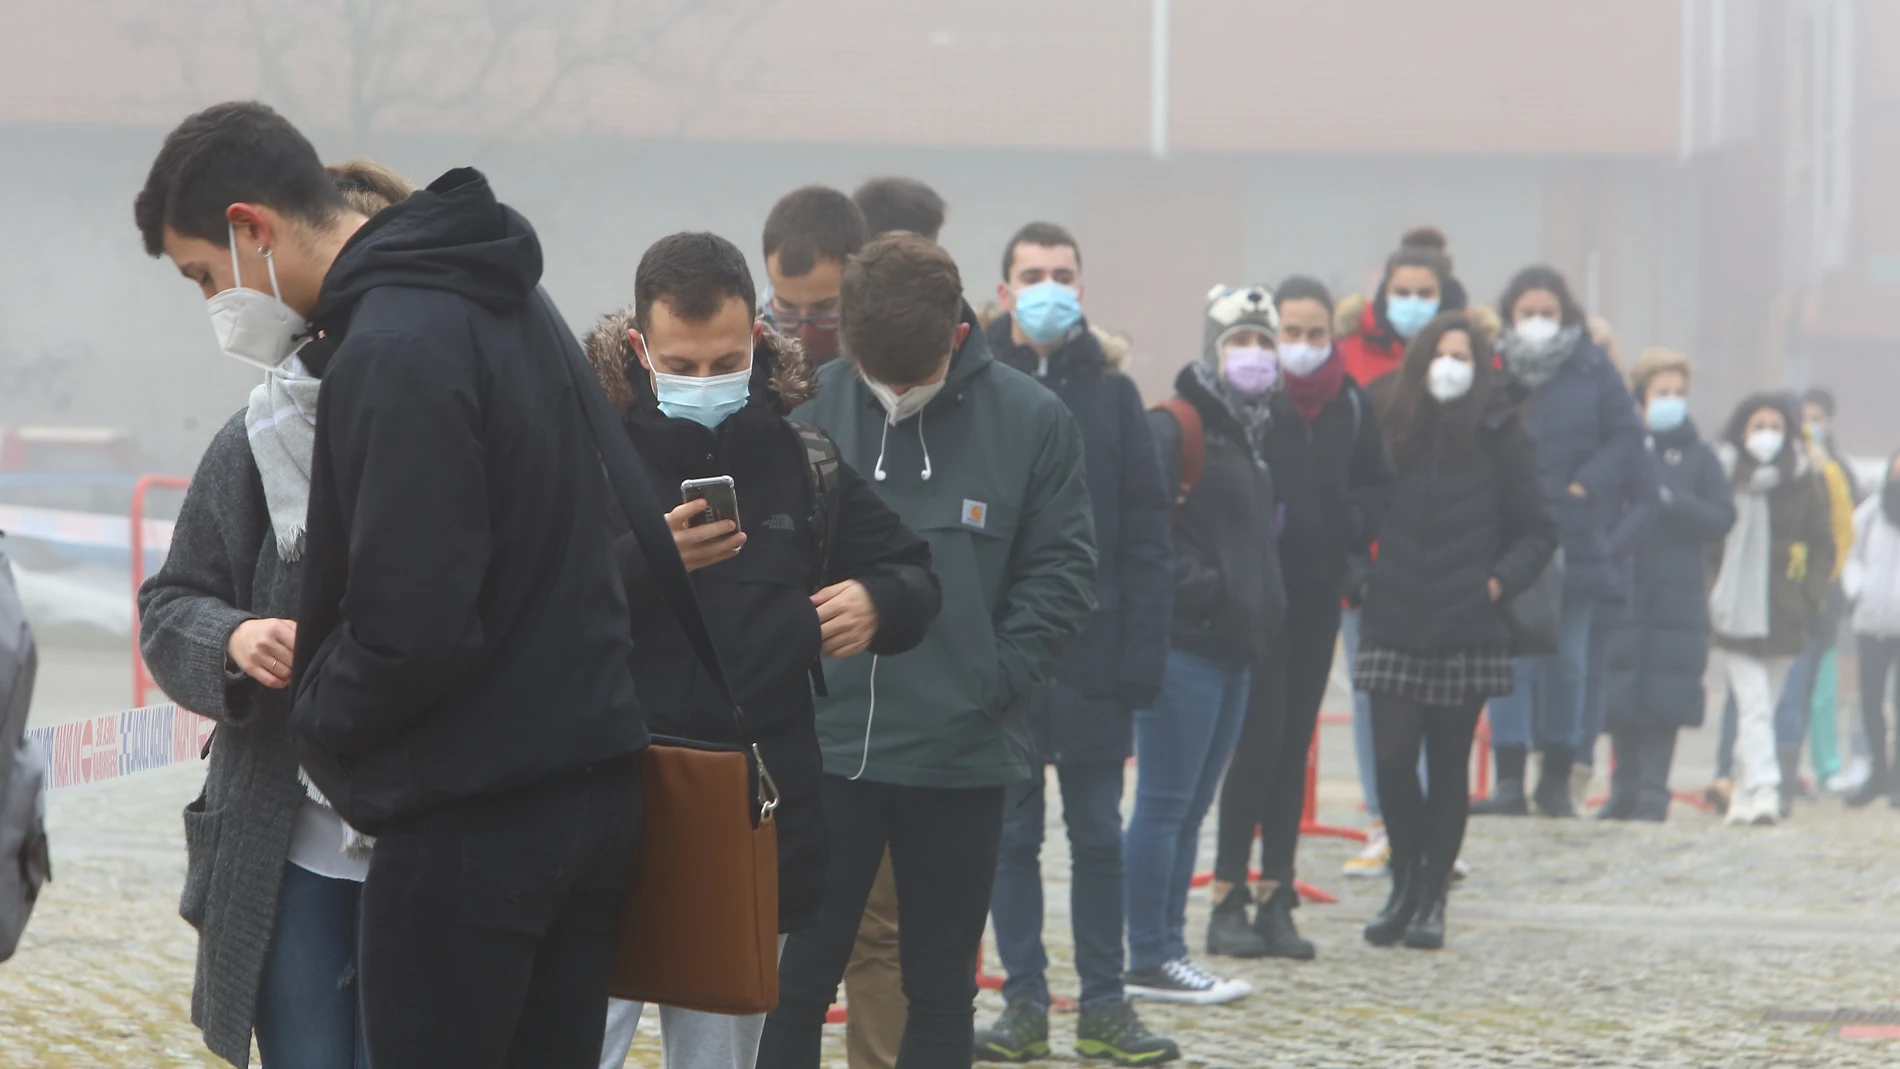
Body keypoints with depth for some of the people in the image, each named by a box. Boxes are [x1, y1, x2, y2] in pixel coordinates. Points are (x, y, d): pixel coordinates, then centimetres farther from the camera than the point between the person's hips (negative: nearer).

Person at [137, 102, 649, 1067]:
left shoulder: (394, 352, -19)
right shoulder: (510, 301, 12)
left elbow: (414, 631, -25)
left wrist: (317, 707, -5)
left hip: (471, 823, -10)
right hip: (595, 787, 10)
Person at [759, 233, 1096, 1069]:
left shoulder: (1032, 420, -3)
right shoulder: (812, 405, -3)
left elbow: (1062, 573, 0)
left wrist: (994, 683, -9)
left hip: (963, 758, 0)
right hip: (826, 746, 0)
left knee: (941, 989, 10)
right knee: (797, 976, 4)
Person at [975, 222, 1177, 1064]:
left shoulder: (1111, 394, 5)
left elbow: (1146, 537, 2)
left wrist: (1142, 655, -6)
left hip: (1093, 652, 1)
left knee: (1098, 833, 5)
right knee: (1010, 831, 5)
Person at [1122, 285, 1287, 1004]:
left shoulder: (1250, 433, 18)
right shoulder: (1175, 428, -10)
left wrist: (1262, 612, 19)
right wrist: (1192, 586, -19)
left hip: (1232, 648, 9)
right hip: (1182, 643, -9)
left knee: (1190, 808, 12)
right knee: (1166, 804, -6)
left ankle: (1168, 952, 16)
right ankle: (1149, 962, -2)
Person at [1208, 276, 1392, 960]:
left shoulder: (1350, 404, 7)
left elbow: (1377, 487, 18)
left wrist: (1352, 525, 1)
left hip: (1319, 593, 5)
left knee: (1296, 741, 8)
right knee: (1260, 736, -9)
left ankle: (1276, 898, 13)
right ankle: (1229, 898, -3)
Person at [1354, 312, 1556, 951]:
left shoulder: (1499, 439, 1)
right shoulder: (1394, 434, 6)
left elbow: (1537, 532, 4)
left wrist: (1500, 581, -9)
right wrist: (1363, 577, -1)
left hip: (1466, 632, -1)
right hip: (1395, 627, 1)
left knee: (1448, 768, 4)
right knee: (1392, 761, -5)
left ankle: (1431, 898, 12)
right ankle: (1405, 884, 14)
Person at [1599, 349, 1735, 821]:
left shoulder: (1699, 457, 9)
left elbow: (1722, 517, 1)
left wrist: (1670, 501, -11)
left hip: (1677, 598, 0)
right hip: (1620, 592, 0)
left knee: (1664, 699, -5)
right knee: (1620, 697, -1)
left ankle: (1653, 792, -1)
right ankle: (1624, 790, 9)